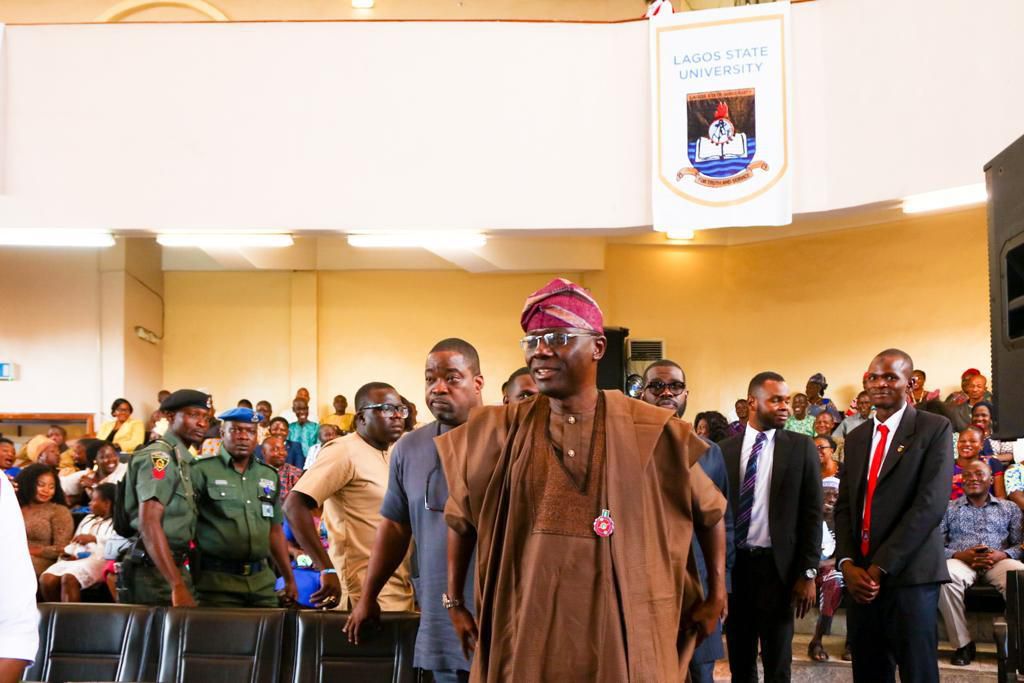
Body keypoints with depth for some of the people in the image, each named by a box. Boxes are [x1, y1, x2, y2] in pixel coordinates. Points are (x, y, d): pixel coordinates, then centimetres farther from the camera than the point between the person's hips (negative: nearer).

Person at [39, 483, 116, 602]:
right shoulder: (88, 519, 33)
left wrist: (94, 538, -16)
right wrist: (68, 552, 6)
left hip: (98, 560, -7)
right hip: (75, 559, 7)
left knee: (69, 578, -35)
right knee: (46, 579, -20)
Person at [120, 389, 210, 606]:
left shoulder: (182, 460, 17)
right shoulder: (159, 456, -11)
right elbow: (149, 523, -21)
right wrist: (178, 586, -27)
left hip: (173, 566, 9)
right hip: (154, 571, -9)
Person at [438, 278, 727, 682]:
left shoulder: (650, 431, -3)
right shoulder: (501, 432, 2)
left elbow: (710, 511, 9)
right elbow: (461, 518, 14)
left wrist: (716, 595, 8)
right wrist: (454, 602, 13)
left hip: (624, 635, -1)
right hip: (527, 636, 1)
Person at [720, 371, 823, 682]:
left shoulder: (801, 448, 0)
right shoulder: (726, 449, 3)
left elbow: (812, 513, -1)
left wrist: (808, 573, -6)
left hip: (778, 564, -2)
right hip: (734, 562, 2)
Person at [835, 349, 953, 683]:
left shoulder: (934, 429, -2)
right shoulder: (856, 438, 17)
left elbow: (931, 504, -12)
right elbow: (844, 506, 13)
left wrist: (881, 565, -15)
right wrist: (847, 563, -5)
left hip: (910, 574, -5)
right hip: (860, 575, 5)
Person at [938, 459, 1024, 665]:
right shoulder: (948, 508, 17)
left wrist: (1002, 555, -11)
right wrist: (959, 555, -13)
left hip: (999, 562, 0)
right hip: (961, 561, 0)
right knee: (945, 577, -38)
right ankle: (963, 643, -24)